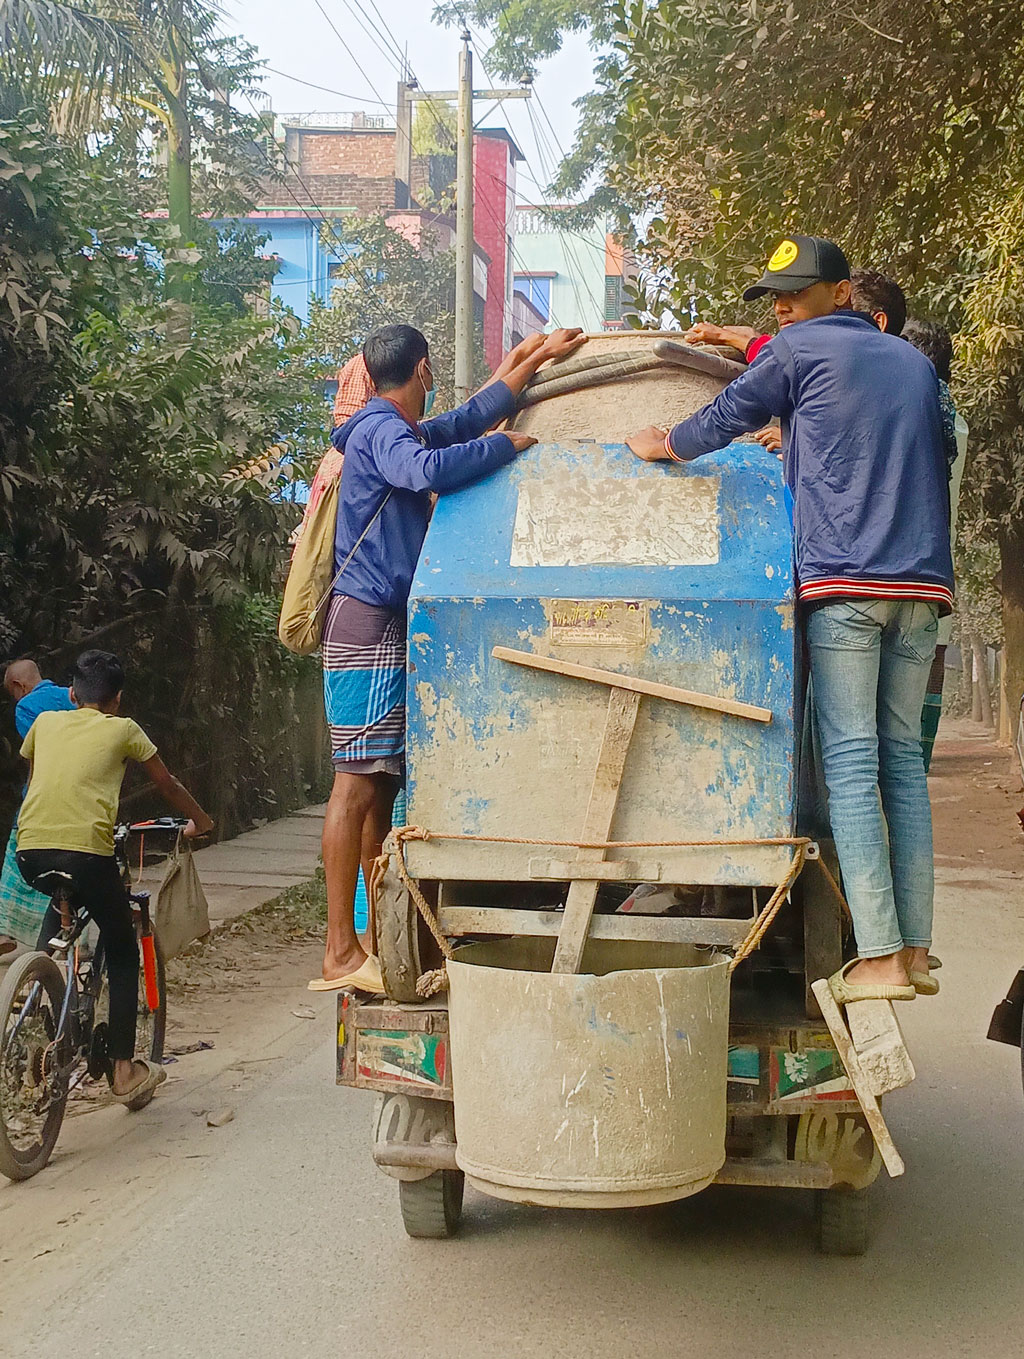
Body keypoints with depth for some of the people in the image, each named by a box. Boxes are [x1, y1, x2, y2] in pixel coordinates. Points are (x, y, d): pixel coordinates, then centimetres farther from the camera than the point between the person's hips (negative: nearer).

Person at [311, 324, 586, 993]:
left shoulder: (400, 430, 22)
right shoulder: (382, 430, -8)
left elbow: (468, 418, 34)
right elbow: (429, 470, -30)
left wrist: (534, 361, 37)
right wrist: (506, 444, -16)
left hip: (387, 629, 10)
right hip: (369, 624, -10)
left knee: (381, 784, 9)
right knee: (359, 783, -13)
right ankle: (341, 953, -13)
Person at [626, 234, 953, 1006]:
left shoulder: (798, 352, 5)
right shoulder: (914, 362, 22)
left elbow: (722, 421, 14)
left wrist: (659, 445, 33)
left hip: (844, 581, -6)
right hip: (923, 584, 6)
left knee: (851, 762, -7)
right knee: (904, 760, 8)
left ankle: (879, 957, -11)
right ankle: (916, 951, 8)